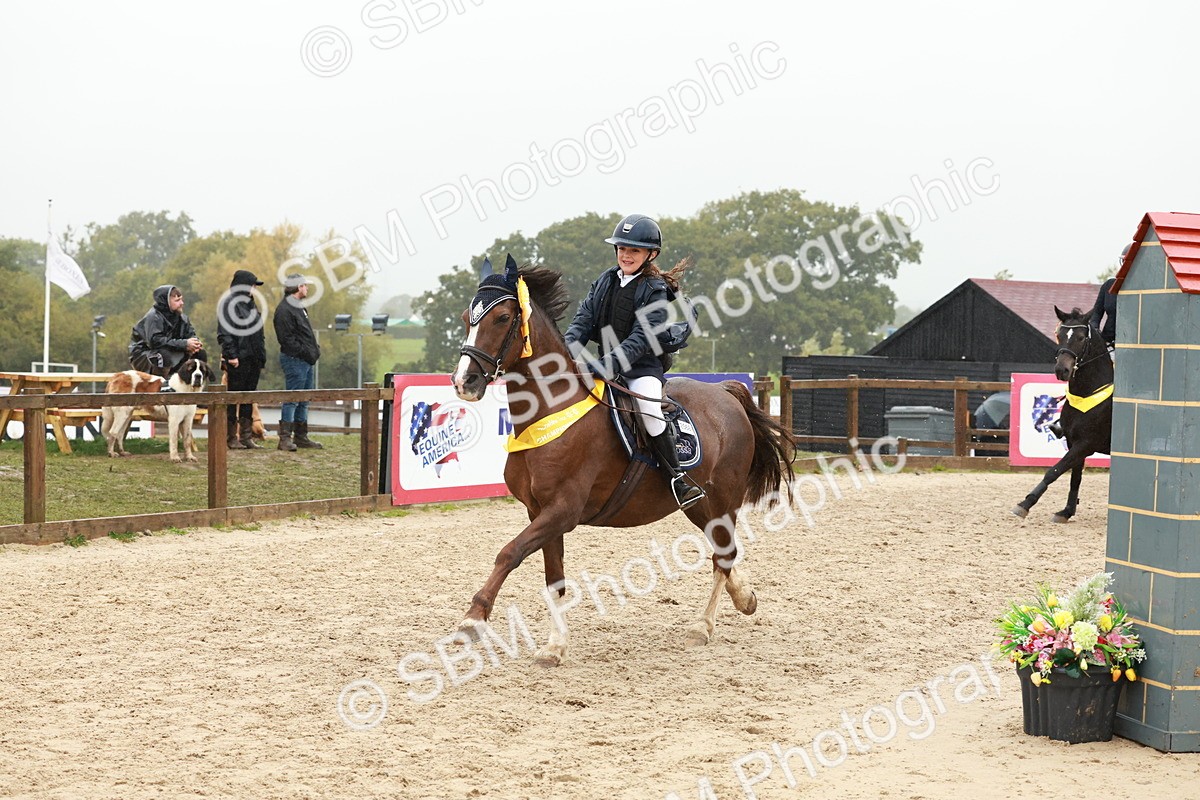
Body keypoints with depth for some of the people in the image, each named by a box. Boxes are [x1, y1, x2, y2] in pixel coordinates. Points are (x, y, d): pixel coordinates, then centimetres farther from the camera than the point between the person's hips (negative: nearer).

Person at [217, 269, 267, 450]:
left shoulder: (250, 305, 19)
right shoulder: (228, 304, -8)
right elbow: (224, 333, -14)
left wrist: (261, 357, 16)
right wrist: (231, 355, -20)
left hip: (253, 360, 8)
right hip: (238, 361, -8)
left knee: (248, 399, 10)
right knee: (233, 399, -2)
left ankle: (246, 437, 14)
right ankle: (231, 438, 2)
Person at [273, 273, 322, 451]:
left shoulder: (298, 307, 19)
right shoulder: (284, 310, -13)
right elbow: (287, 339, -18)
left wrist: (314, 350, 9)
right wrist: (306, 352, -19)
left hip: (306, 361, 10)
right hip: (294, 359, -10)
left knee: (304, 401, 13)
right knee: (292, 399, -9)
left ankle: (301, 437, 20)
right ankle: (285, 438, -7)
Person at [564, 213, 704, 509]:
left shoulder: (655, 291, -9)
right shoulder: (606, 280, 9)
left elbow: (640, 339, -19)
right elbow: (584, 318, 4)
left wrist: (606, 366, -32)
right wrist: (569, 351, -17)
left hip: (641, 366, -7)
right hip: (604, 361, 7)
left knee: (649, 410, -31)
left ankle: (676, 476, -18)